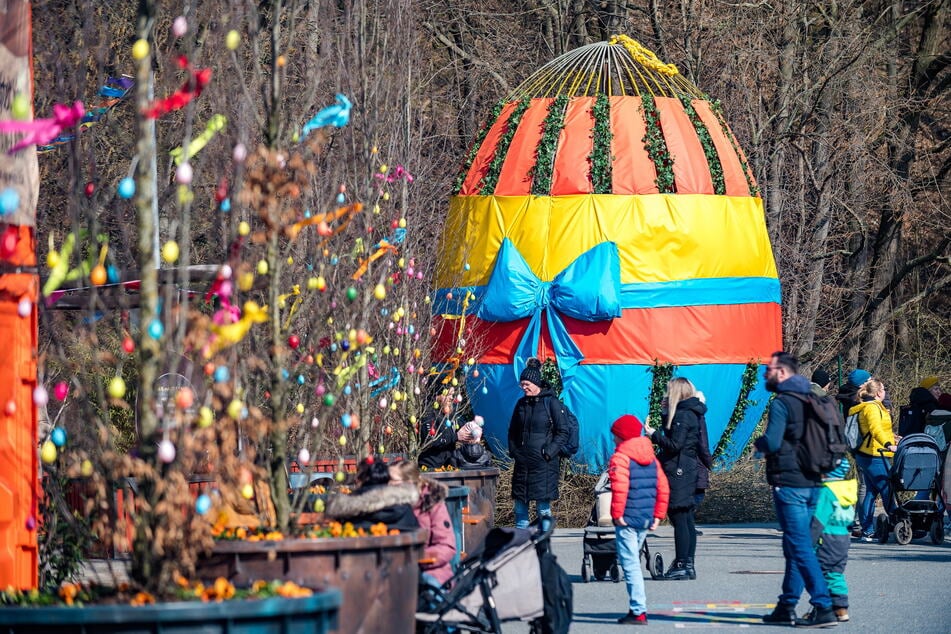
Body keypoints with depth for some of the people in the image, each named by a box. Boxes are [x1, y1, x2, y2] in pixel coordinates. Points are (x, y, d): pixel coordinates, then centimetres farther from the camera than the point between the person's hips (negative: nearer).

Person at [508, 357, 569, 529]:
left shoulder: (550, 403, -5)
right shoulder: (521, 404, 11)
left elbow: (562, 432, -5)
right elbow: (512, 431, 22)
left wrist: (549, 452, -12)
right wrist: (513, 451, 8)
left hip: (544, 463, -5)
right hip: (522, 462, 5)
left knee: (543, 506, -6)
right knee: (520, 504, 6)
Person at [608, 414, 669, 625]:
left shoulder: (620, 457, -9)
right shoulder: (651, 458, 15)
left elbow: (620, 487, -22)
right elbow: (663, 488, 13)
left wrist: (617, 514, -15)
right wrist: (658, 515, 15)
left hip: (627, 520, -8)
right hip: (646, 520, 8)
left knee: (630, 564, -7)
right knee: (633, 562, 17)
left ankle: (639, 611, -12)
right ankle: (636, 608, 18)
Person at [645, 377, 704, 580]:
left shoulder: (682, 416, -14)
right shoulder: (692, 414, 14)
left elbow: (674, 445, -19)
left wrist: (654, 434, -9)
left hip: (678, 472, -10)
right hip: (689, 470, 10)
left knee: (679, 519, -7)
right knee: (687, 519, 11)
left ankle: (682, 565, -8)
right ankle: (688, 565, 14)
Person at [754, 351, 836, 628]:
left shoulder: (782, 403, -12)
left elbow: (772, 442, -21)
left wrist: (758, 443, 3)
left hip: (789, 484, -9)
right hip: (812, 483, 9)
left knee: (800, 548, -8)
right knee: (795, 546, 15)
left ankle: (824, 608, -14)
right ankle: (786, 607, 21)